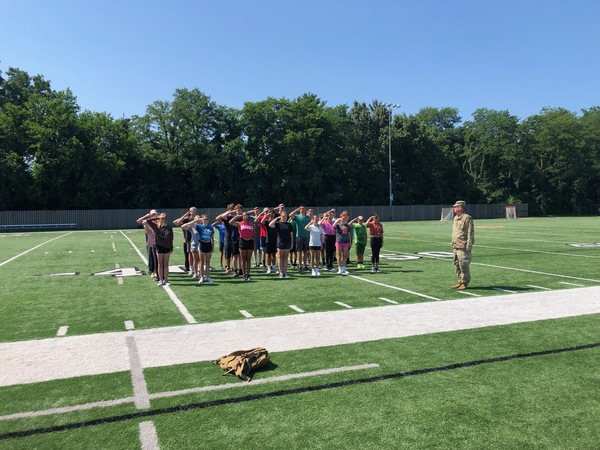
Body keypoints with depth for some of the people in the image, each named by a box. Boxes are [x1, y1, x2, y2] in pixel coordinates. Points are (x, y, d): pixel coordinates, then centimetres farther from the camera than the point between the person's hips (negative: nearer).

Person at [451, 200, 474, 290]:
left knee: (464, 265, -4)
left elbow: (470, 233, -14)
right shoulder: (455, 218, 17)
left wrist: (469, 246, -18)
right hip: (456, 246, 9)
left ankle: (465, 283, 5)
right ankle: (460, 282, 22)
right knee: (457, 265, 13)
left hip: (463, 247, -9)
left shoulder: (467, 218, -10)